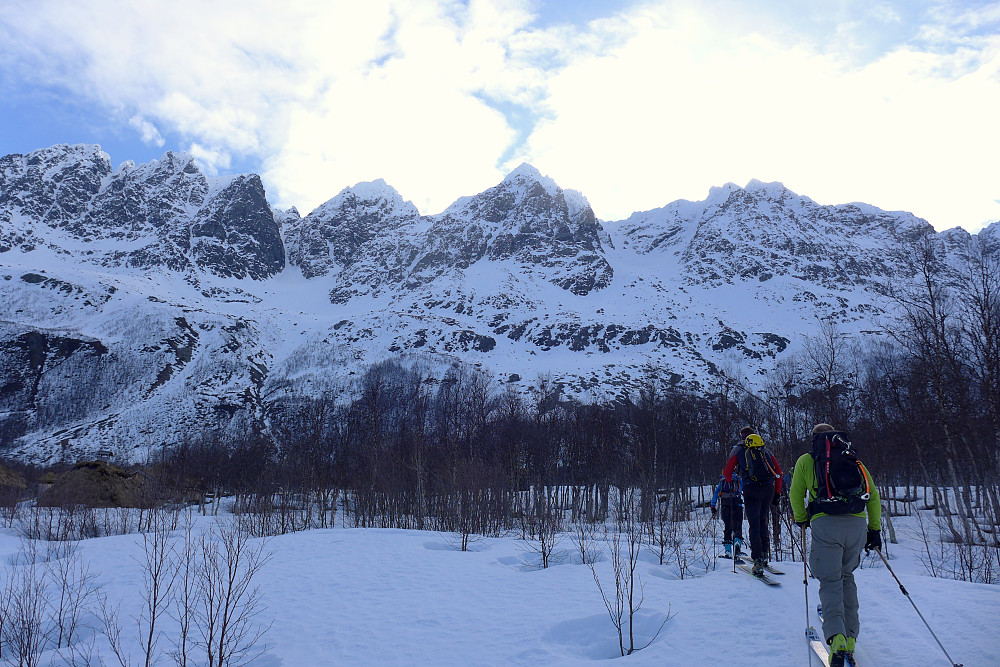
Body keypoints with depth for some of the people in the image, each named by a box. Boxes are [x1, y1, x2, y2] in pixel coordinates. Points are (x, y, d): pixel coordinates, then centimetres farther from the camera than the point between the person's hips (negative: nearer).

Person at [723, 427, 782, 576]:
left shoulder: (738, 449, 14)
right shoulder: (765, 450, 23)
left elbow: (727, 471, 7)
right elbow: (778, 471, 16)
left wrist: (730, 483, 26)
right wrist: (777, 492, 21)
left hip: (751, 489, -3)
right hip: (768, 489, 4)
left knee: (754, 524, -4)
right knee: (763, 521, 19)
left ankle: (758, 560, -13)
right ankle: (764, 555, 25)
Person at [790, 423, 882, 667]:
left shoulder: (806, 460, 13)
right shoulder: (854, 459, 20)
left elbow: (796, 494, 10)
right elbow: (873, 496, 15)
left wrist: (801, 520, 26)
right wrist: (875, 529, 18)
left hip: (825, 524, -3)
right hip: (857, 523, 3)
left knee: (831, 581, -1)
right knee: (847, 576, 20)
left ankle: (836, 636, -23)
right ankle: (850, 636, 18)